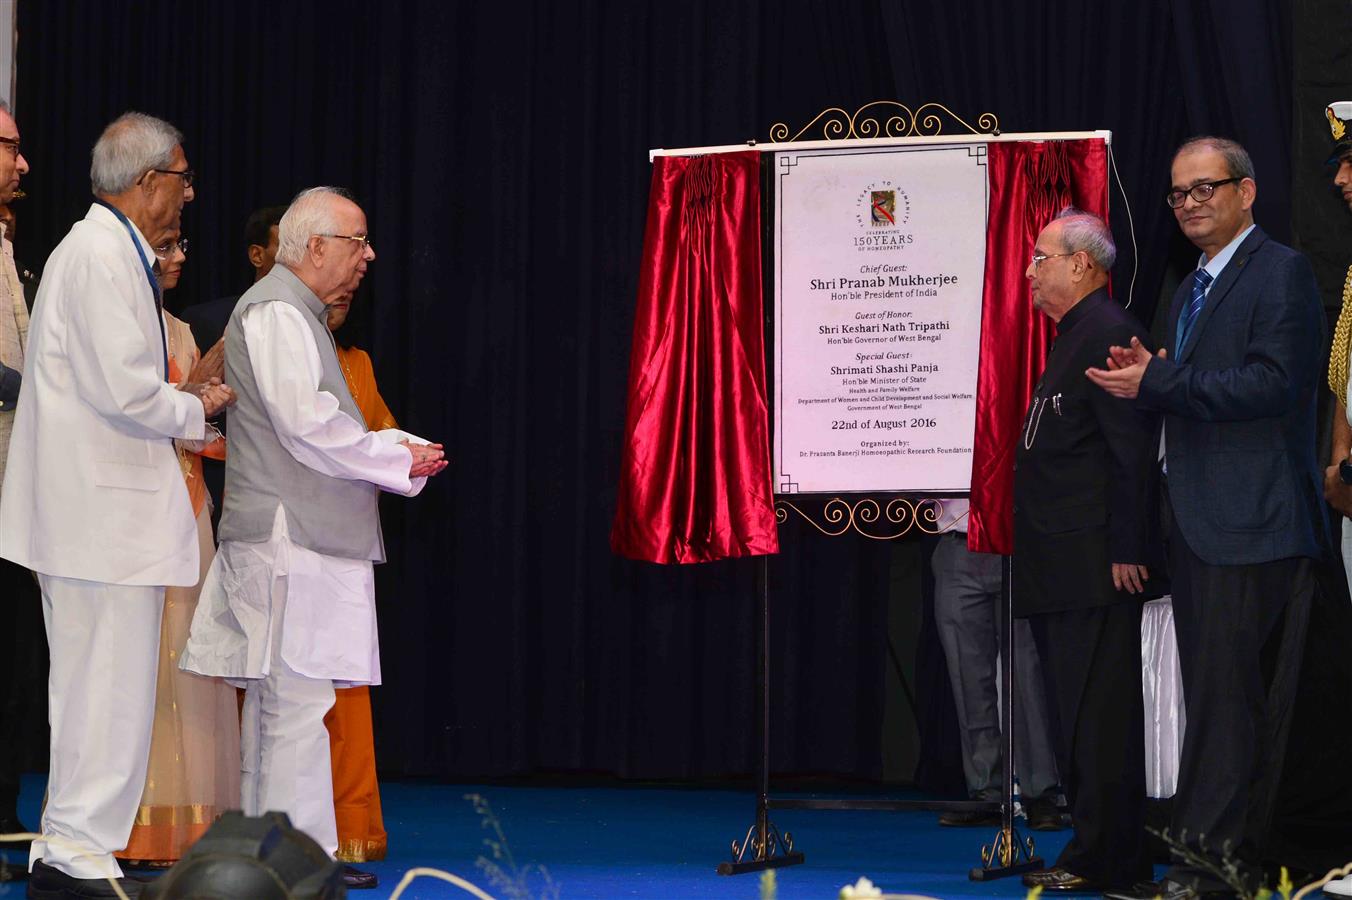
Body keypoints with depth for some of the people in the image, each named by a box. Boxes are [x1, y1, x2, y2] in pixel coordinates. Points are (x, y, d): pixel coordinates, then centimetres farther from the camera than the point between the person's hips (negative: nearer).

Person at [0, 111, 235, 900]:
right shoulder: (105, 257, -15)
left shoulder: (103, 251, 18)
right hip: (106, 510, -11)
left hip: (87, 503, 11)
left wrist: (182, 403, 14)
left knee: (87, 683, 13)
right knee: (112, 682, -7)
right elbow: (125, 392, -21)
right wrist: (197, 410, -5)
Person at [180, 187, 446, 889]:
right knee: (298, 699, -11)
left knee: (273, 700, 11)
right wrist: (398, 457, -9)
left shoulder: (297, 314, 22)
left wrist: (399, 450, 10)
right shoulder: (275, 311, -11)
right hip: (289, 538, -11)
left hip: (287, 537, 11)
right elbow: (308, 424, -19)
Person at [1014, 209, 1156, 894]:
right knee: (1076, 716, 12)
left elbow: (1132, 449, -19)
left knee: (1096, 718, -8)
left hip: (1094, 566, -11)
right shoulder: (1075, 336, 20)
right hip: (1063, 568, 11)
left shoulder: (1107, 334, -13)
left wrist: (1125, 551, -20)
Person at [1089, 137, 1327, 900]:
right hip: (1198, 522, 10)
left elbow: (1272, 382, -18)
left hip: (1250, 522, -10)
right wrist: (1149, 376, 1)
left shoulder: (1282, 272, -7)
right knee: (1223, 693, 12)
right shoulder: (1191, 289, 21)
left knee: (1226, 693, -10)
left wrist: (1158, 384, -19)